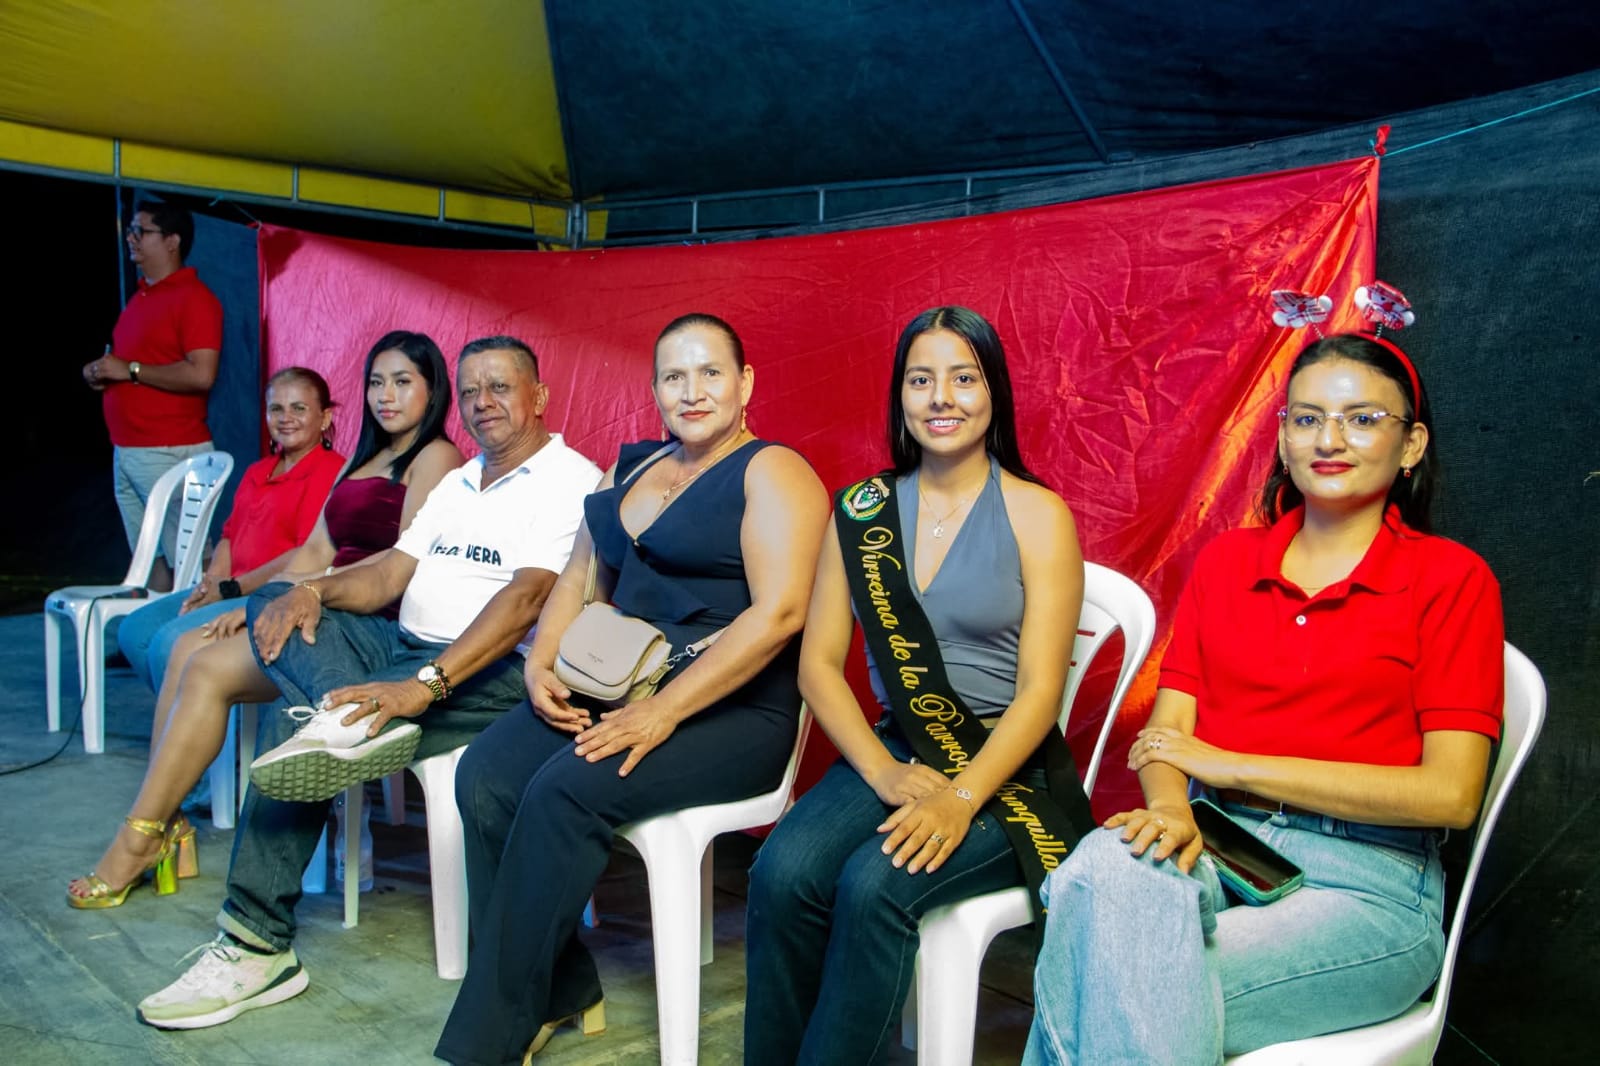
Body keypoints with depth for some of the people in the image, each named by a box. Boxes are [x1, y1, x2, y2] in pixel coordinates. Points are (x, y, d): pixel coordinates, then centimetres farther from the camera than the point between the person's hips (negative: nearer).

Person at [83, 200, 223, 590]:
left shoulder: (193, 298, -10)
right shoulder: (140, 297, 18)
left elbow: (200, 375, -21)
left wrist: (129, 370, -15)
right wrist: (99, 372, 7)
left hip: (170, 454, -9)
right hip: (126, 451, 9)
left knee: (187, 562, -7)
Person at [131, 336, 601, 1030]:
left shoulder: (570, 480, -7)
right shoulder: (456, 484, 23)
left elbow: (527, 596, -22)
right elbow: (387, 576, 15)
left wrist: (424, 685, -33)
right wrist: (311, 590, -9)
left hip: (494, 671, -9)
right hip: (404, 646, 9)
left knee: (320, 728, -26)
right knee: (276, 605, -10)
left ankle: (259, 947, -15)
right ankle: (344, 719, -35)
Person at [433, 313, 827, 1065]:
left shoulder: (770, 473, -5)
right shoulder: (628, 470, 18)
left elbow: (778, 611, -18)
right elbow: (579, 582, 19)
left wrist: (664, 712, -23)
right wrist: (541, 665, -2)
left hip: (732, 712, -6)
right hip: (615, 689, 7)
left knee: (563, 791, -27)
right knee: (484, 778, -17)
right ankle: (560, 992, -2)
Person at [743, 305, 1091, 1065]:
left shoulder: (1037, 515, -4)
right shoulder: (862, 510, 6)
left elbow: (1039, 693, -9)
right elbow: (819, 664, 3)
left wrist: (958, 798, -22)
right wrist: (886, 776, -11)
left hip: (1005, 773, -3)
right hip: (890, 752, 3)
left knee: (874, 885, -29)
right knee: (782, 874, -24)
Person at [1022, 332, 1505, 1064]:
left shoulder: (1449, 578, 2)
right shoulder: (1226, 560, 14)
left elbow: (1451, 794, -8)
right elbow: (1167, 729, 8)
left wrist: (1234, 765, -8)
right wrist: (1168, 807, -16)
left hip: (1364, 880, -3)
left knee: (1125, 993, -31)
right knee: (1107, 864, -34)